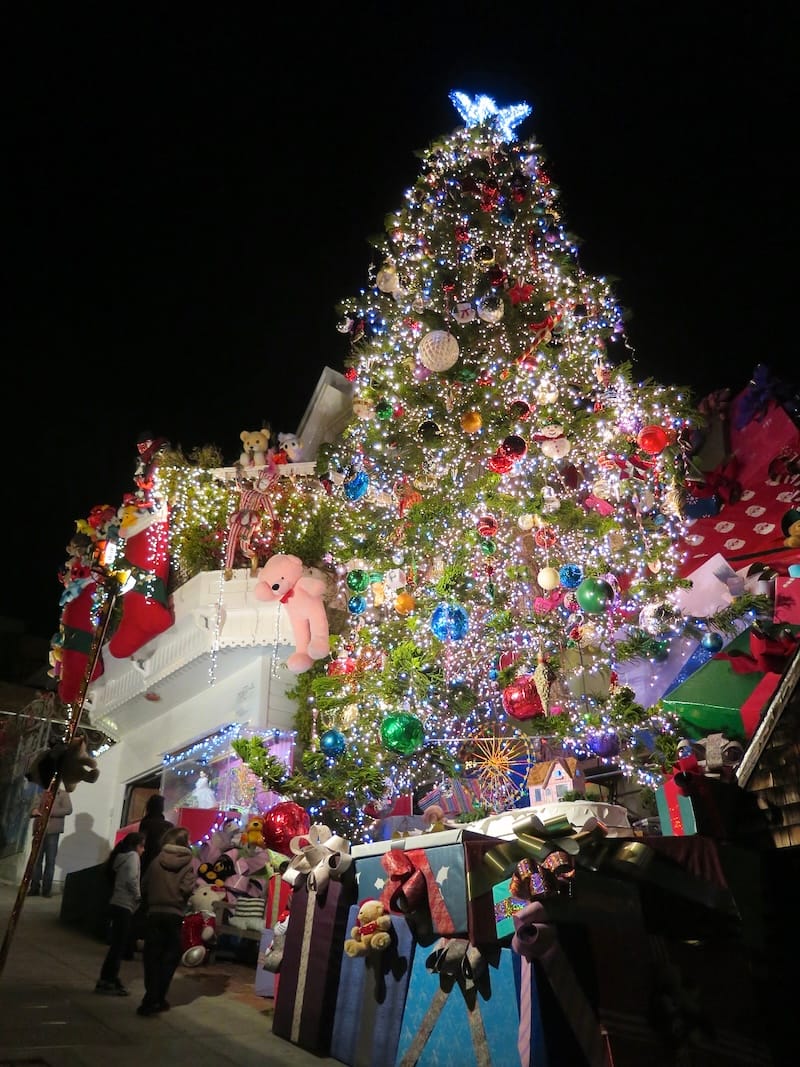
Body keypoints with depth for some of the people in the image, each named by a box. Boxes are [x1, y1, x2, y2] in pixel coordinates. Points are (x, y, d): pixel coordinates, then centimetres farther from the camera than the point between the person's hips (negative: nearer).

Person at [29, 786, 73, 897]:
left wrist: (50, 812, -14)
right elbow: (32, 809, 13)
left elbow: (68, 809, -6)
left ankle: (46, 889, 2)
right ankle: (34, 888, 6)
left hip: (52, 831, -3)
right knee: (36, 860, 0)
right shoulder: (41, 795, 19)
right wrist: (34, 811, -11)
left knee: (50, 861, -2)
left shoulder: (63, 794, 7)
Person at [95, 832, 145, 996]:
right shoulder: (133, 855, -8)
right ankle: (108, 980, -2)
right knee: (119, 945, -4)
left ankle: (107, 979, 18)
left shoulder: (121, 857, 18)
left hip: (118, 904, 9)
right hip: (124, 906, -9)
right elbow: (131, 879, -19)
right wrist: (138, 896, -6)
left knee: (117, 945, 13)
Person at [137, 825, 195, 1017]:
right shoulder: (187, 865, -5)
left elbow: (144, 886, 3)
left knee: (152, 957, 10)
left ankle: (151, 999, 11)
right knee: (170, 958, 8)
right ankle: (157, 999, 5)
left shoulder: (157, 861, 2)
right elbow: (187, 889, -15)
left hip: (154, 913, 2)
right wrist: (179, 901, 6)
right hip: (175, 915, -2)